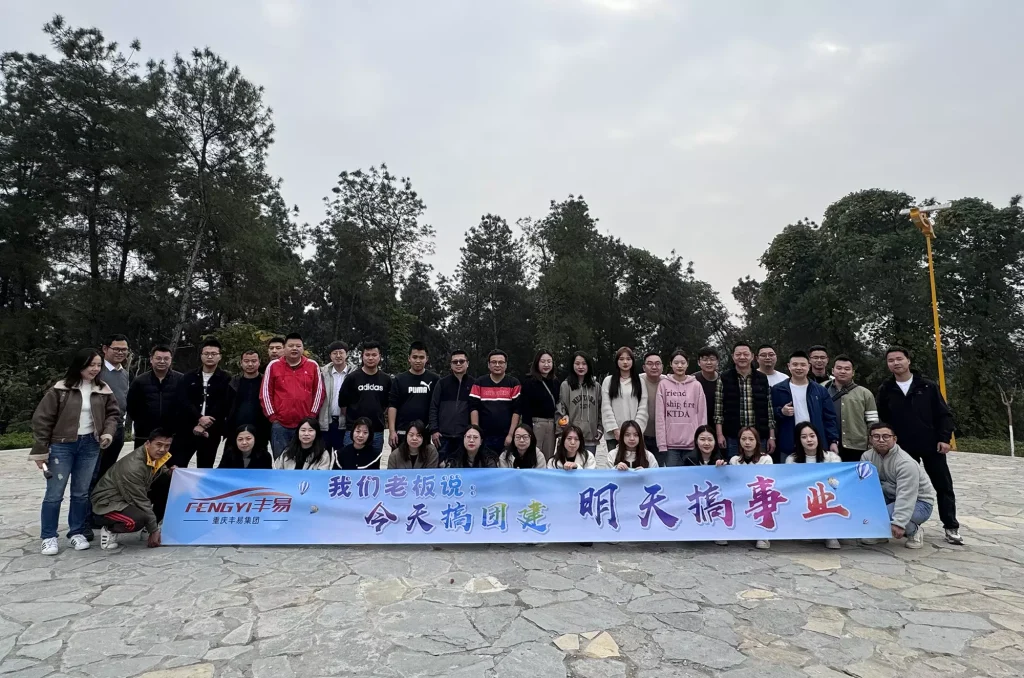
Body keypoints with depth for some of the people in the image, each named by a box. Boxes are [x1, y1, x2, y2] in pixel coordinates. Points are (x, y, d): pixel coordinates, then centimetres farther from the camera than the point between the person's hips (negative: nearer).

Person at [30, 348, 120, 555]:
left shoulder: (103, 390, 2)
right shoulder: (60, 389, -9)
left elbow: (113, 413, 13)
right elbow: (42, 419, -6)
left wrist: (108, 432, -6)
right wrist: (40, 451, -7)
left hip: (90, 446, 3)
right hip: (62, 446, -3)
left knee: (81, 492, 11)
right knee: (54, 493, 3)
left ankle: (77, 532, 23)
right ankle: (49, 537, 16)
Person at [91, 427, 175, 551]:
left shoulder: (156, 455, -7)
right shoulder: (133, 467, -30)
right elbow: (141, 501, -25)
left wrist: (172, 474, -14)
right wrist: (153, 530, -18)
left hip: (131, 499, 9)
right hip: (107, 504, -9)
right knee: (137, 520, -37)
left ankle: (150, 525, 11)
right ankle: (109, 530, -4)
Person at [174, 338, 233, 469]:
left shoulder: (226, 380, 2)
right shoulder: (189, 378, 9)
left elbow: (223, 407, -7)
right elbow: (183, 401, -4)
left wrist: (204, 426, -15)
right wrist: (199, 418, -19)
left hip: (211, 433, -1)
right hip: (186, 430, 1)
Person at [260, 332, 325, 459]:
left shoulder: (313, 366, 4)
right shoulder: (273, 365, 3)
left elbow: (319, 391, 6)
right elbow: (265, 393, 3)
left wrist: (312, 415, 1)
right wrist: (272, 416, 0)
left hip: (306, 424, 1)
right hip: (280, 424, 0)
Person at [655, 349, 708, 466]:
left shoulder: (696, 385, 5)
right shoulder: (663, 385, 2)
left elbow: (702, 415, 5)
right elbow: (659, 417, 0)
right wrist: (662, 443, -6)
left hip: (692, 443, 1)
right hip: (670, 443, -1)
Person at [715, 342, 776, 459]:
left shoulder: (762, 379, 7)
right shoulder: (724, 379, 1)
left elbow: (769, 409, 8)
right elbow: (718, 409, -1)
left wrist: (771, 437, 4)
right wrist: (720, 434, -7)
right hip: (733, 437, -2)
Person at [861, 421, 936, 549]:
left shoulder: (906, 463, -26)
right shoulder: (867, 457, -7)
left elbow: (906, 497, -33)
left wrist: (898, 523, -40)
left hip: (918, 502, -6)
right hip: (892, 498, 6)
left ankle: (914, 530, 2)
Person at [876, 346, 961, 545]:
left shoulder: (928, 386, -2)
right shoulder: (886, 390, 1)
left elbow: (944, 414, -1)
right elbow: (882, 420, 6)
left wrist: (944, 438, -9)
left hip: (931, 446, -1)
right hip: (903, 449, 1)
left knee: (943, 486, 6)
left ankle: (951, 527, 17)